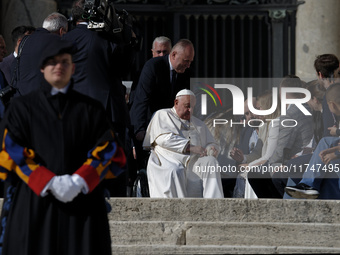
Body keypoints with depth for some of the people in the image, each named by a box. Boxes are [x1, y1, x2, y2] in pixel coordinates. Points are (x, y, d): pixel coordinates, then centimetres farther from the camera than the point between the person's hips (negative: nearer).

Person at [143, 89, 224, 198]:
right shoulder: (162, 115, 14)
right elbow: (164, 138, -4)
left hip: (194, 161, 4)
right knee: (174, 173, -38)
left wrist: (212, 149, -3)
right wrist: (190, 147, -14)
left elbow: (211, 144, 26)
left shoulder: (199, 124, 30)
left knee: (211, 162, -28)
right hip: (168, 160, -4)